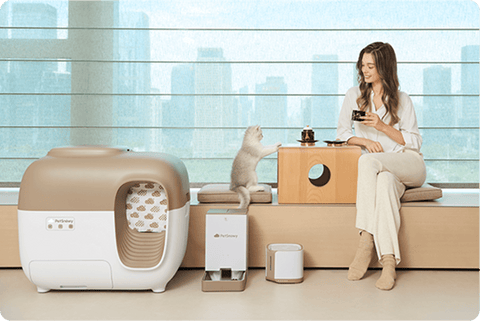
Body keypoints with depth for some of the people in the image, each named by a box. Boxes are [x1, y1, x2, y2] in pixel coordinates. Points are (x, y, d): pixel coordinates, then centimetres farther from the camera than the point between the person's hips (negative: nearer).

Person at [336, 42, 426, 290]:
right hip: (380, 169, 2)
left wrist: (382, 126, -11)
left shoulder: (402, 100, 8)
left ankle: (366, 240, -37)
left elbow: (414, 142, 3)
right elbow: (342, 133, 12)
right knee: (385, 182, -37)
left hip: (409, 164, -2)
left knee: (367, 161, -35)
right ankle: (389, 261, -41)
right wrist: (365, 141, -8)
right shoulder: (354, 95, 14)